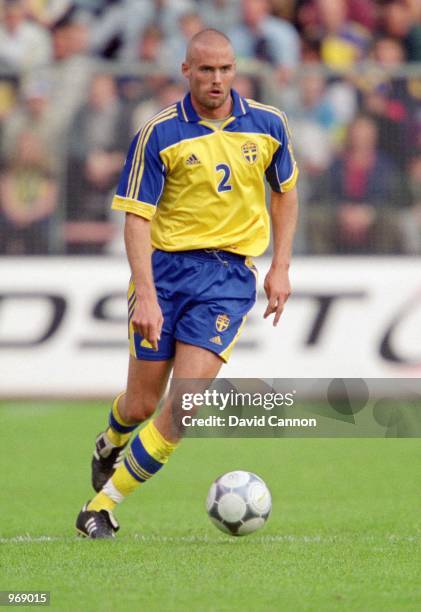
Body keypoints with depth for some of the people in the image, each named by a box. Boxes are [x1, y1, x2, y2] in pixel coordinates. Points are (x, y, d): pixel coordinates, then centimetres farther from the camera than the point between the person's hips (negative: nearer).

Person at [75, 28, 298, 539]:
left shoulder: (267, 125, 1)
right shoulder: (159, 134, -8)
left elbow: (285, 192, 18)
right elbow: (137, 218, -10)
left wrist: (280, 267, 10)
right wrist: (145, 295, -20)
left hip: (229, 275, 1)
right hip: (166, 267, -1)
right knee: (141, 403, 5)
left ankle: (102, 506, -5)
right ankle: (110, 445, 44)